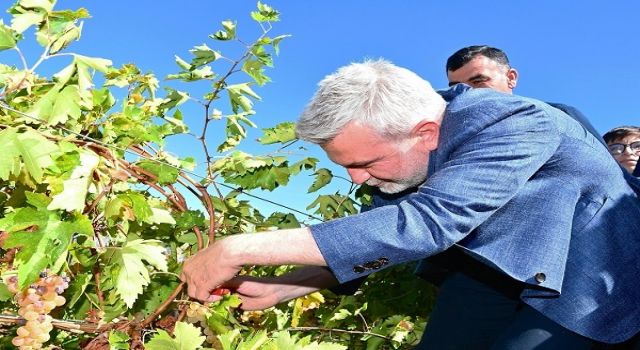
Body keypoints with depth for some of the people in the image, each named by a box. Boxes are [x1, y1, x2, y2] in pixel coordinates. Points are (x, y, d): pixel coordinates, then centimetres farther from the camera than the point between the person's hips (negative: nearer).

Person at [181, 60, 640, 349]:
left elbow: (424, 224, -43)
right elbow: (378, 234, -1)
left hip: (585, 285, -6)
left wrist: (242, 249, -43)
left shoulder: (515, 125, -32)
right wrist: (279, 289, -16)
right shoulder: (397, 141, -9)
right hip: (491, 276, 6)